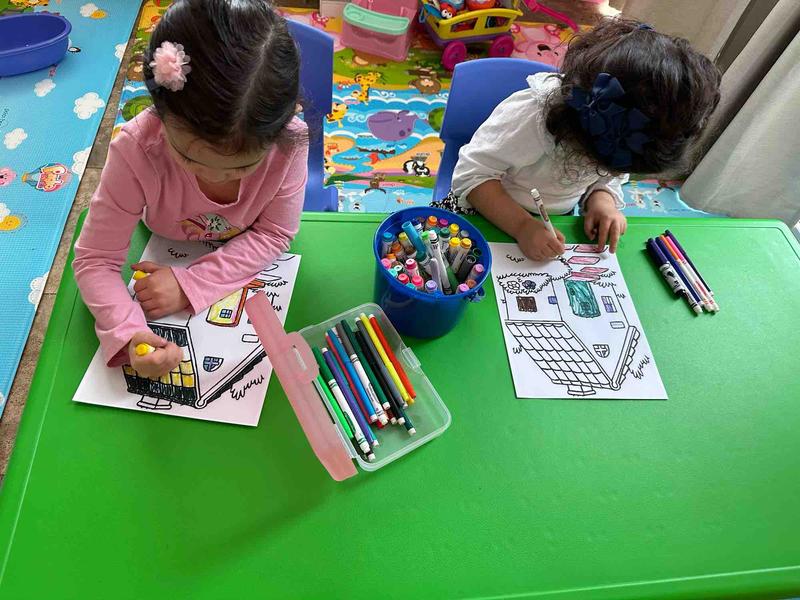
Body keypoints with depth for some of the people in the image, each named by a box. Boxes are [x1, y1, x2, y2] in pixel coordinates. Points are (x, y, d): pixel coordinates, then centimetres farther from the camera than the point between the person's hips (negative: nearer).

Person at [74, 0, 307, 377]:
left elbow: (274, 234, -24)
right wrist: (129, 333, -45)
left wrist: (190, 284, -32)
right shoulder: (135, 151, -36)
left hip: (248, 259, 1)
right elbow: (95, 260, -27)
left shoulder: (289, 141, -36)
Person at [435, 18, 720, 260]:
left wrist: (602, 200, -19)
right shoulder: (529, 116, -32)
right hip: (491, 214, -4)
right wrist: (523, 226, -39)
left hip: (556, 223, 5)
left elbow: (608, 177, 6)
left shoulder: (619, 131, -11)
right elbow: (472, 174, -28)